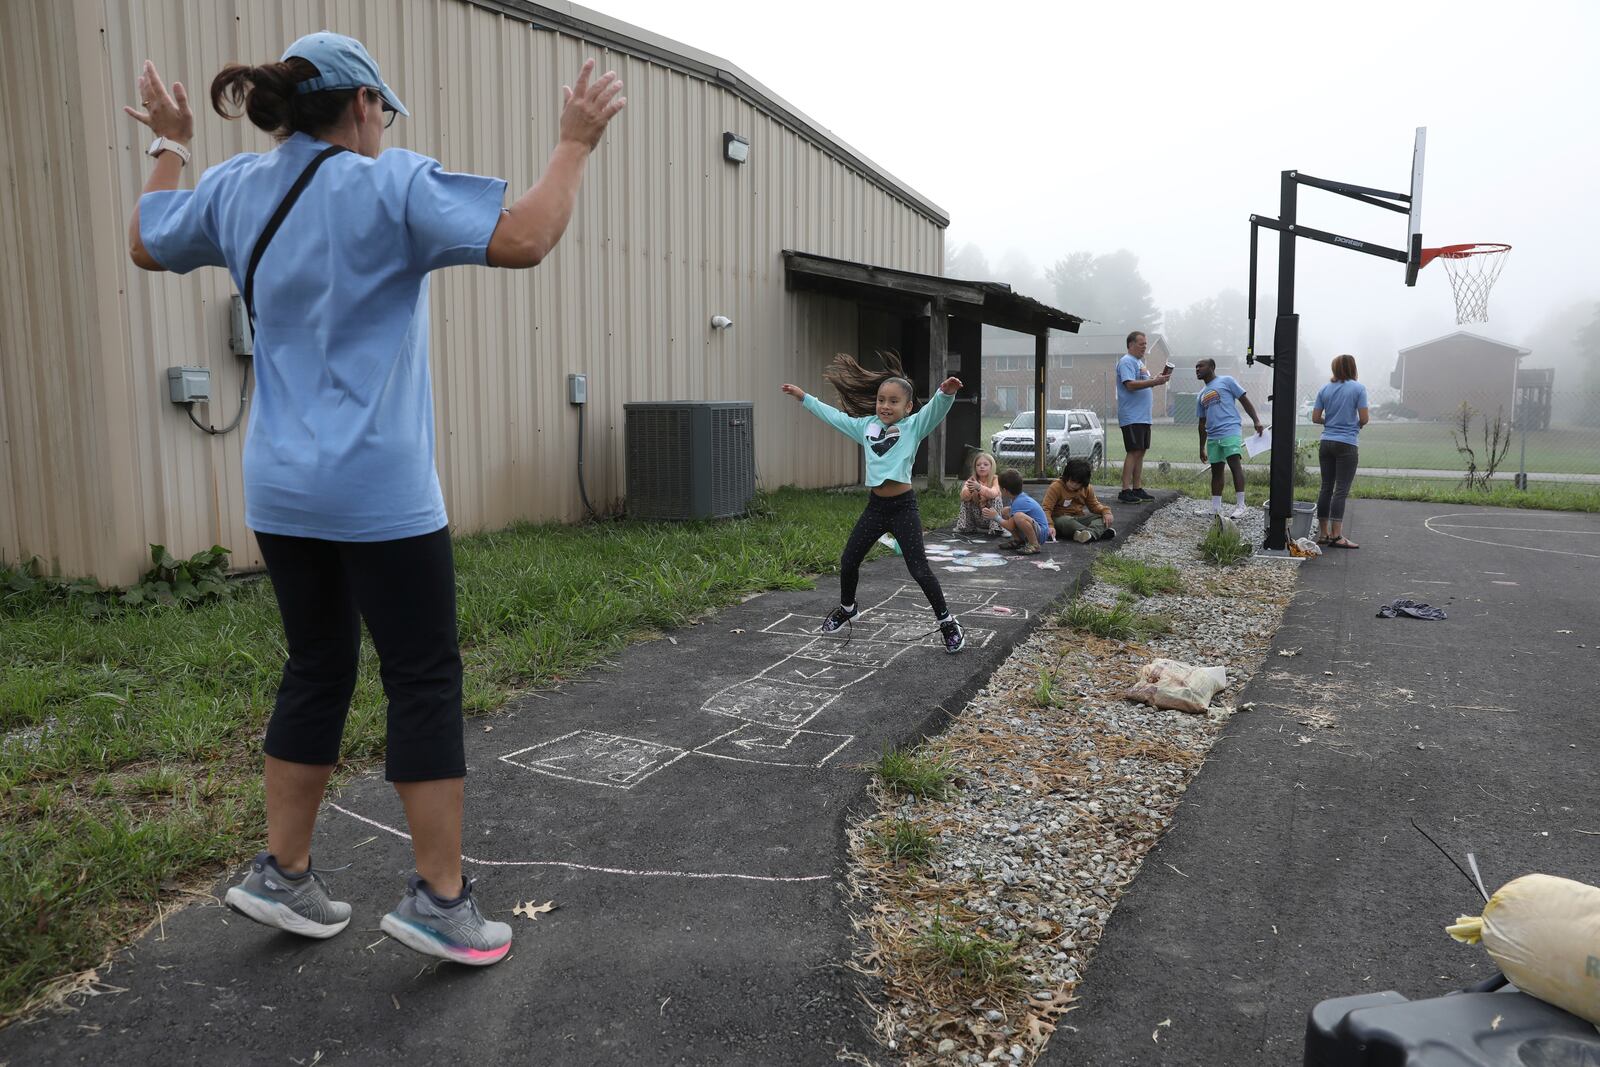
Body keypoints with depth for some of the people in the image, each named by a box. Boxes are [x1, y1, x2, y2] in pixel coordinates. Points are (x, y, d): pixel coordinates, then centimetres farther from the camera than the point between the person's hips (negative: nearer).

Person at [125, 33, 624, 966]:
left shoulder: (235, 188, 10)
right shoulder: (389, 183, -9)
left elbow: (147, 245, 27)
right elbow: (525, 239, -18)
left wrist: (172, 145, 38)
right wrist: (576, 144, -5)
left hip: (281, 493, 7)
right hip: (380, 494, -7)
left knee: (317, 674, 18)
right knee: (426, 684, 2)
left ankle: (283, 874, 27)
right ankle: (440, 898, 9)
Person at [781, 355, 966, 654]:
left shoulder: (914, 426, -5)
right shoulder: (866, 425, 10)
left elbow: (935, 409, -23)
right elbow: (833, 416, 23)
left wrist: (945, 392, -45)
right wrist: (804, 398, 29)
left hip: (903, 507, -6)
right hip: (875, 506, 6)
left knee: (919, 569, -7)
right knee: (848, 561, 14)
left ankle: (947, 622, 9)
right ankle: (847, 608, 41)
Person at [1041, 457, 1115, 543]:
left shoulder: (1087, 489, 6)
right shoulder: (1056, 487, -12)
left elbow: (1094, 505, 18)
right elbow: (1046, 509, -18)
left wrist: (1105, 511, -4)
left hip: (1079, 518, 5)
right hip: (1061, 519, -5)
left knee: (1101, 518, -15)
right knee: (1064, 522, -38)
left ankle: (1091, 533, -49)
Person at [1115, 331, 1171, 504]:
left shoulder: (1139, 362, 22)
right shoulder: (1126, 362, -9)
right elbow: (1131, 384, -21)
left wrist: (1157, 379, 9)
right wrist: (1154, 381, -23)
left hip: (1143, 416, 10)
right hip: (1131, 416, -10)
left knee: (1141, 452, 9)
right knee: (1134, 452, -13)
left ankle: (1137, 489, 14)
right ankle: (1125, 491, -13)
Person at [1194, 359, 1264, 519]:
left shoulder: (1226, 381, 7)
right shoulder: (1201, 395, 24)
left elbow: (1245, 401, 2)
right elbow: (1202, 424, 26)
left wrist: (1256, 421, -10)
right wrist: (1202, 448, 23)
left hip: (1230, 430, -7)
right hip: (1212, 436, 7)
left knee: (1235, 464, -16)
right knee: (1216, 470, 7)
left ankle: (1240, 506, -16)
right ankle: (1215, 508, 11)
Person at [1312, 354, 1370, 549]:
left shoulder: (1324, 389, 7)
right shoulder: (1358, 388, -4)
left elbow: (1315, 418, 6)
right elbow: (1364, 418, -7)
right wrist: (1356, 425, 13)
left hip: (1326, 443, 4)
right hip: (1346, 445, -4)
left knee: (1326, 487, 9)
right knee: (1341, 490, -4)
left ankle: (1323, 533, 12)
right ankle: (1336, 535, -6)